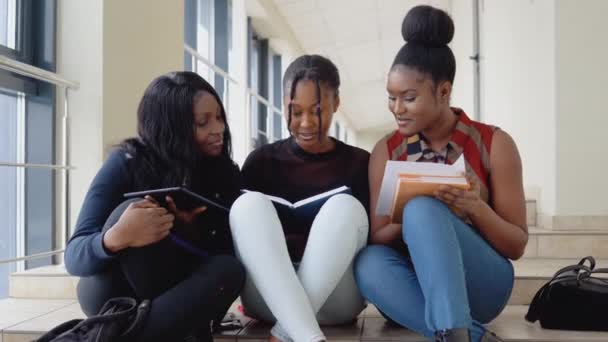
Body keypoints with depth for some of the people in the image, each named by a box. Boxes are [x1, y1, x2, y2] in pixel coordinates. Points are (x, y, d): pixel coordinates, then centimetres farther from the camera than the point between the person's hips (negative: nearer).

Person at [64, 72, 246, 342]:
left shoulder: (224, 172, -4)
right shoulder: (128, 162, -14)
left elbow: (226, 251, -7)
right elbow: (74, 257, -20)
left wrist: (191, 229, -29)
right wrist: (116, 238, -44)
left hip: (175, 287, 3)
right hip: (115, 292, -3)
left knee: (230, 269, -31)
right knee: (128, 211, -32)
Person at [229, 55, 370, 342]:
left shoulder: (359, 162, 8)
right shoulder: (262, 160, 10)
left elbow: (371, 238, 2)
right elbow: (243, 220, 4)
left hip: (334, 296, -1)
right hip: (268, 298, 1)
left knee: (345, 206, -24)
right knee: (250, 203, -24)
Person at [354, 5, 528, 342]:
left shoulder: (494, 143, -4)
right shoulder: (386, 150, 3)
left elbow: (517, 245, -2)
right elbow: (377, 238, 1)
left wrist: (476, 208, -22)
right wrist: (405, 219, -20)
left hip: (480, 284, -2)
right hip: (413, 283, 3)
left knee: (423, 209, -32)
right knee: (368, 262, -33)